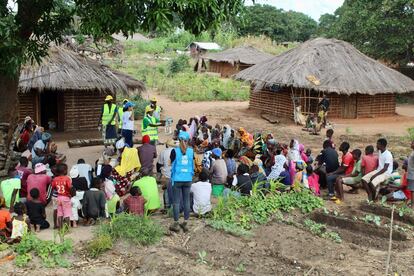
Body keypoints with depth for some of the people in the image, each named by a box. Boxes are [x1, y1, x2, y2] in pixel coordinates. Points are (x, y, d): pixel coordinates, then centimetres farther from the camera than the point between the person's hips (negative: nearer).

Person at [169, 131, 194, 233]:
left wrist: (172, 179, 9)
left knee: (176, 201, 4)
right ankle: (185, 223, 14)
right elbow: (192, 166, 8)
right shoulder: (191, 151, 2)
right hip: (188, 179, 3)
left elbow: (172, 166, -2)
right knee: (187, 201, 9)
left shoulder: (175, 151, -7)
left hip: (177, 179, -3)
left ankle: (176, 224, 8)